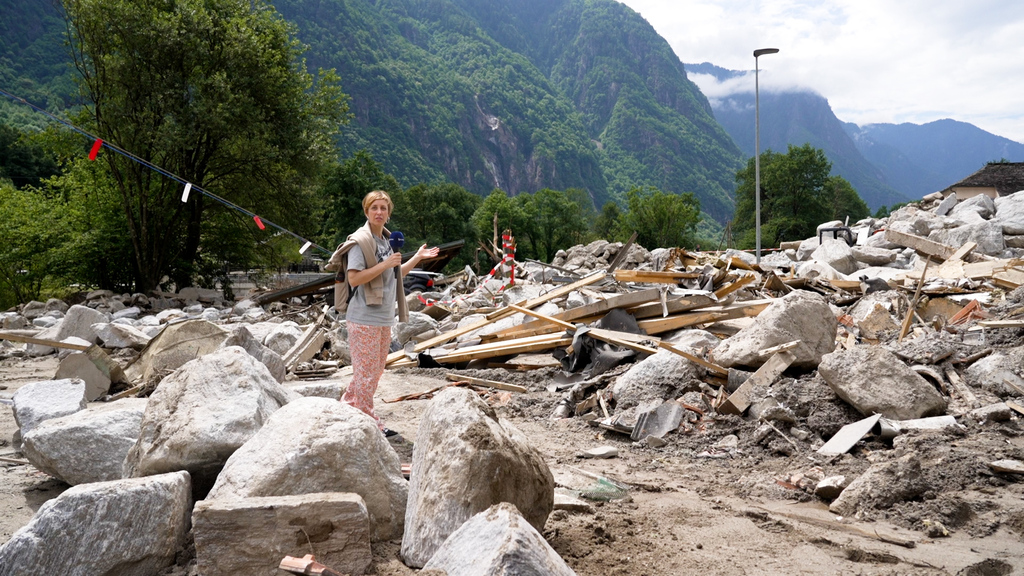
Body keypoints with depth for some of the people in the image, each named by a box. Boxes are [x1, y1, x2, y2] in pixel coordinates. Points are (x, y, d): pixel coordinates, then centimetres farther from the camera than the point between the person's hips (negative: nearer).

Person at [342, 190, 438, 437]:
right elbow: (354, 278, -20)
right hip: (364, 317, -9)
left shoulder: (387, 239, 14)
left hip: (385, 317, 9)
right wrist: (385, 264, -23)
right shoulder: (360, 241, -12)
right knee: (366, 372, -1)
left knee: (376, 371, 16)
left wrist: (417, 257, 16)